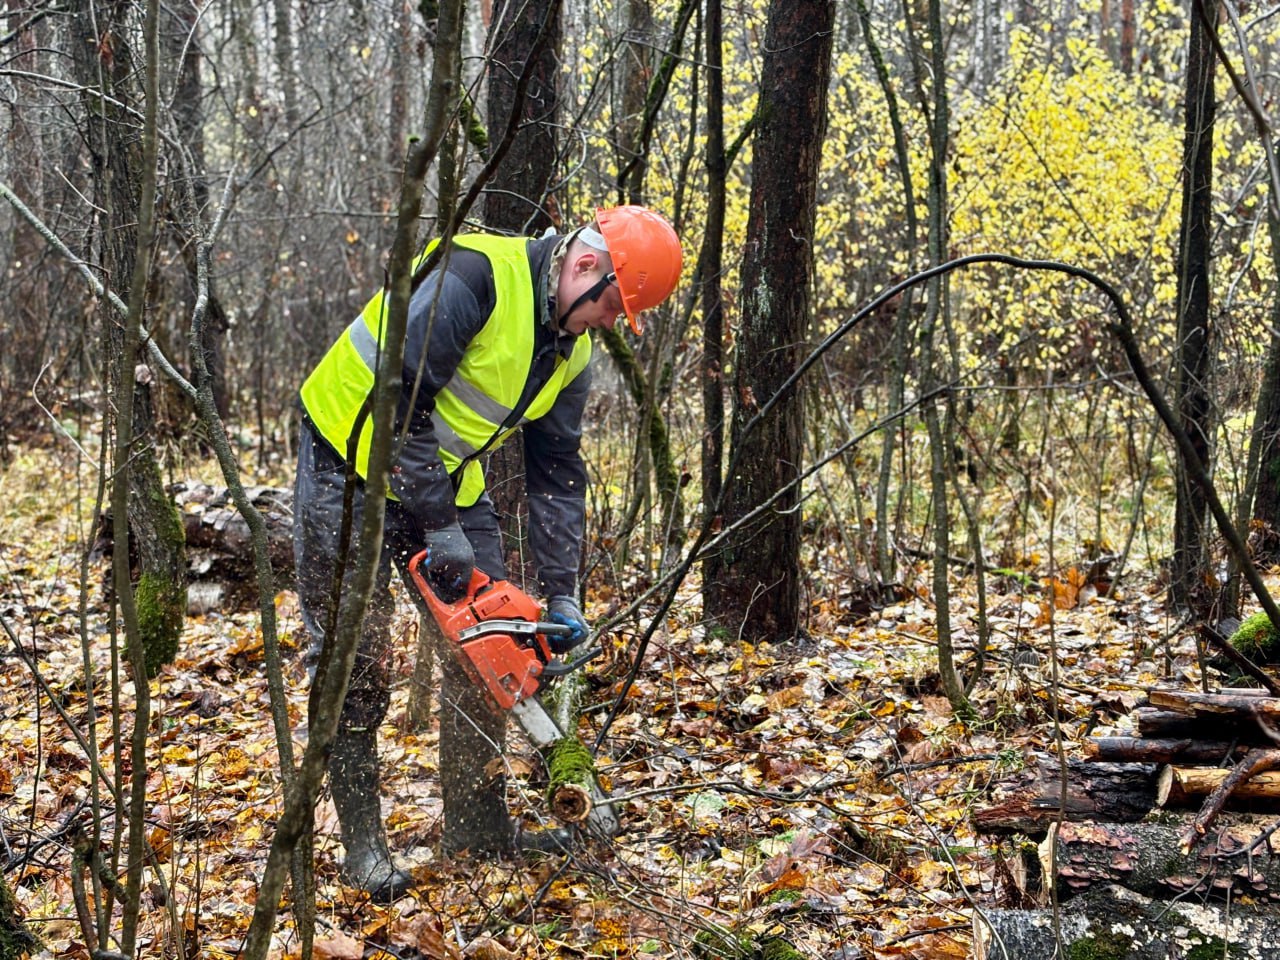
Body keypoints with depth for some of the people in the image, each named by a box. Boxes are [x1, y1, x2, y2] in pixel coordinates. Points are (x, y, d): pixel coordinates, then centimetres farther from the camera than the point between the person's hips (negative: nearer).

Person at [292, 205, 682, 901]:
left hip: (447, 478, 8)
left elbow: (556, 473, 3)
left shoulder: (569, 351, 0)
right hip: (353, 459, -8)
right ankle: (362, 844, 5)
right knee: (355, 662, -5)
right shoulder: (476, 275, -26)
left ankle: (477, 825, 15)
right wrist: (439, 528, -27)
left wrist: (562, 597, -3)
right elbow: (398, 399, -29)